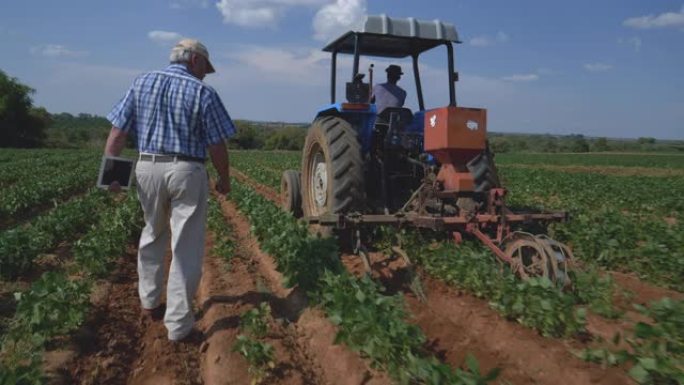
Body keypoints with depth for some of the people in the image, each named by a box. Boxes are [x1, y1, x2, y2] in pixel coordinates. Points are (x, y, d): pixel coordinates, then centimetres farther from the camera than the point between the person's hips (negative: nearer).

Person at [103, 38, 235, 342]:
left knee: (153, 235, 25)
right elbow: (216, 146, -6)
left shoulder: (141, 83, 7)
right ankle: (178, 324, 6)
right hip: (187, 172, -4)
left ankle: (149, 301, 33)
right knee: (186, 248, 2)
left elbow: (117, 133, 1)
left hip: (147, 168, 5)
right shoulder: (203, 93, -5)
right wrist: (224, 179, 7)